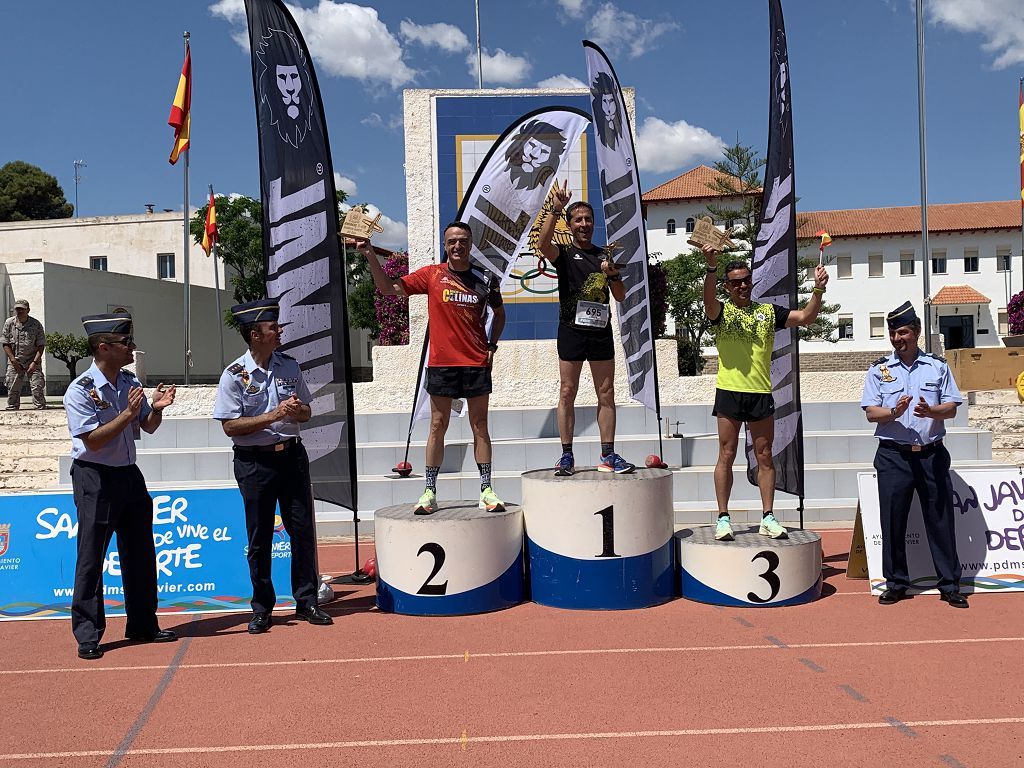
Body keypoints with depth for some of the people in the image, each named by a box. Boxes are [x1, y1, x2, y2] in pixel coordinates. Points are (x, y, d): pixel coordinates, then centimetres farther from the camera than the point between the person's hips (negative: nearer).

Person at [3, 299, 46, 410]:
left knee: (37, 387, -9)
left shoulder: (36, 324, -4)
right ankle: (11, 410, 12)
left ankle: (40, 409, -4)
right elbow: (5, 344, 3)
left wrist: (35, 362, -12)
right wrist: (13, 361, -6)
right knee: (12, 389, 3)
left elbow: (41, 345, -3)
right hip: (15, 362, 2)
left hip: (32, 361, -2)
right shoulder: (9, 323, 1)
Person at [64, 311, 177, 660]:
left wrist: (156, 408, -6)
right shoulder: (80, 391, -14)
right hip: (95, 478, -7)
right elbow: (93, 441, -20)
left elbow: (148, 427, 13)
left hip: (129, 474, 7)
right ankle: (87, 635, 11)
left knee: (140, 553, 13)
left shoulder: (130, 382, 6)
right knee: (91, 557, 0)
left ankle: (143, 625, 25)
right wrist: (128, 413, -24)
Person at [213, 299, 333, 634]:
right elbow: (230, 426, -12)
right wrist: (273, 415, -19)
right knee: (259, 538, 6)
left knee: (303, 530, 6)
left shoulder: (290, 366, 6)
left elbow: (306, 413, 12)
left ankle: (307, 602, 18)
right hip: (254, 462, -4)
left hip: (292, 455, 4)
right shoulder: (234, 375, -7)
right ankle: (262, 609, 19)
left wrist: (296, 410, -12)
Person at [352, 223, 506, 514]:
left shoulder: (484, 280, 4)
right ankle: (430, 491, 11)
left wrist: (492, 345, 8)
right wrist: (371, 256, -11)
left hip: (477, 364, 1)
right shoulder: (431, 275, 1)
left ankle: (486, 490, 12)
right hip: (441, 363, -1)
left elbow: (499, 313, 20)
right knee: (438, 427, 4)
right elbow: (389, 288, 0)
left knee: (480, 427, 5)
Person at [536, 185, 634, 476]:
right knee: (567, 393, -2)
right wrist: (556, 209, -27)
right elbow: (543, 244, -21)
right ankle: (567, 456, 4)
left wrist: (614, 275, -3)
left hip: (601, 331, 4)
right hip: (572, 330, -4)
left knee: (606, 394, 4)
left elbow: (620, 297, 16)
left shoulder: (605, 255, 15)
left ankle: (608, 455, 10)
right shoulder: (564, 254, 3)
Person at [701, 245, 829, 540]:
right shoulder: (721, 311, 3)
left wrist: (818, 289, -10)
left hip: (761, 394, 2)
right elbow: (708, 300, -19)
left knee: (764, 457, 6)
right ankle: (723, 519, 7)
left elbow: (806, 317, 4)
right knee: (726, 455, 1)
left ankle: (768, 518, 12)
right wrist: (711, 266, -34)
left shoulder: (769, 312, 11)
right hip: (729, 393, -2)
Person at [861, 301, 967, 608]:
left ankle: (950, 584, 14)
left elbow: (951, 408, 4)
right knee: (892, 520, 2)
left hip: (932, 455, 1)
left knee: (941, 519, 3)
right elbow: (871, 413, 0)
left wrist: (930, 411, -17)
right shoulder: (878, 369, 6)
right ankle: (896, 583, 14)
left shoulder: (937, 366, 9)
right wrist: (894, 412, -20)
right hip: (894, 456, 0)